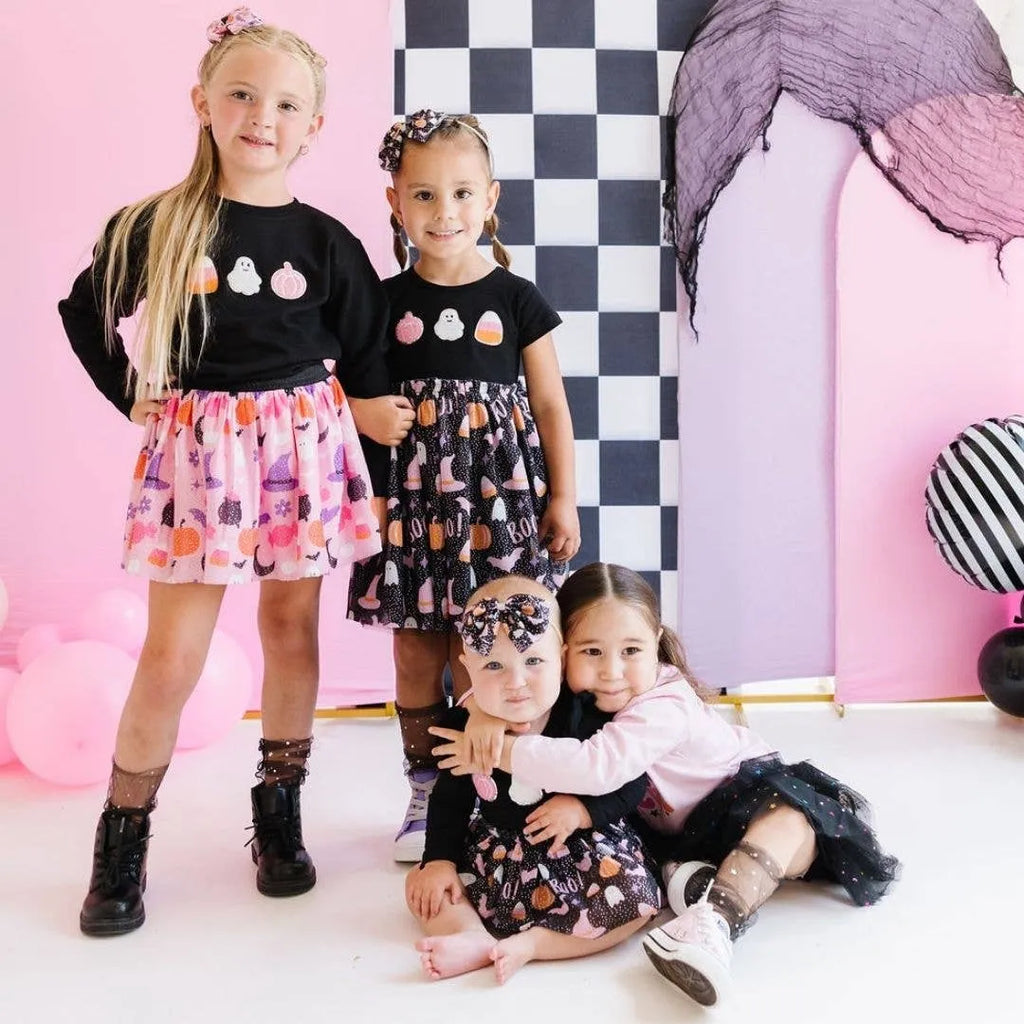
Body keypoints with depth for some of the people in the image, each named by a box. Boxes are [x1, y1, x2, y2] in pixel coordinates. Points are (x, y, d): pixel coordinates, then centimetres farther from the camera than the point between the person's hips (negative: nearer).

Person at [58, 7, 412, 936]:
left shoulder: (327, 243, -1)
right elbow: (84, 315, 12)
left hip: (304, 444, 2)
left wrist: (381, 486, 4)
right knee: (171, 656, -1)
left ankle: (280, 811, 27)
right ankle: (122, 843, 15)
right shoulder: (154, 227, -3)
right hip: (198, 448, -1)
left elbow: (366, 367, 5)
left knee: (292, 627, 10)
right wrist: (138, 400, 2)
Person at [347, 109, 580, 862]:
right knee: (415, 647, 8)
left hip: (493, 492, -1)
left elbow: (551, 404, 3)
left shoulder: (516, 299, 0)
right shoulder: (384, 302, 3)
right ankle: (425, 791, 24)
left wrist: (563, 497, 0)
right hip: (410, 493, 2)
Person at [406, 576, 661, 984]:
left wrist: (584, 809, -24)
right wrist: (439, 858, -5)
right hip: (497, 855, 3)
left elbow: (631, 782, -10)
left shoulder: (586, 719, -20)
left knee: (635, 899, -26)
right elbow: (450, 799, 4)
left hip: (580, 855, -3)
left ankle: (528, 943, -22)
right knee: (423, 883, -4)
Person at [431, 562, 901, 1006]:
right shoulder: (574, 689, -17)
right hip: (672, 825, 7)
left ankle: (714, 917, -57)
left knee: (791, 821, -37)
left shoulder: (664, 708, -38)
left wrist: (498, 750, -50)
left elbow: (598, 765, -54)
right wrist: (485, 711, -35)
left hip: (743, 796, -7)